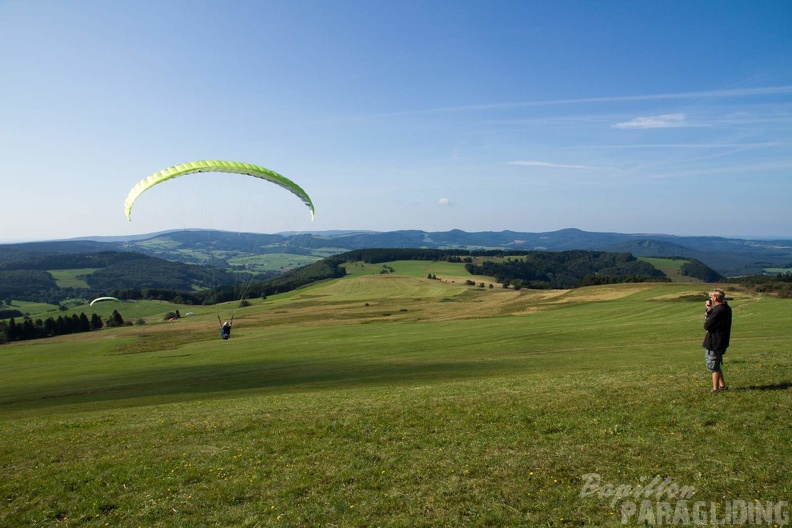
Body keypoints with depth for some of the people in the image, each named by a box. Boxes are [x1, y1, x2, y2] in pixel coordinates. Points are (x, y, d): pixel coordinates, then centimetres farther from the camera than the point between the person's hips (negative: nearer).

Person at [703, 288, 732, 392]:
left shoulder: (718, 311, -25)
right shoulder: (726, 308, 7)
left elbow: (707, 326, -21)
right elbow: (712, 319, 12)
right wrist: (709, 309, -1)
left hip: (714, 343, -10)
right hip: (721, 342, 10)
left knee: (714, 367, 3)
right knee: (717, 366, 23)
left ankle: (715, 389, 12)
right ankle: (722, 385, 31)